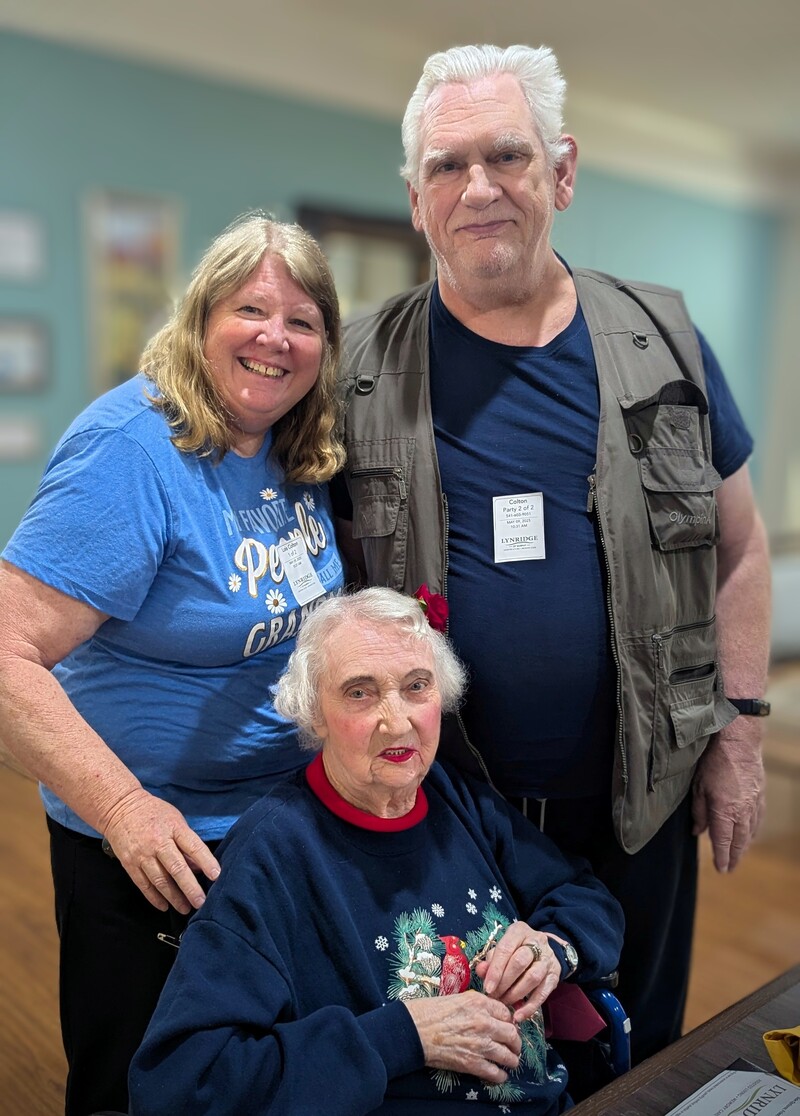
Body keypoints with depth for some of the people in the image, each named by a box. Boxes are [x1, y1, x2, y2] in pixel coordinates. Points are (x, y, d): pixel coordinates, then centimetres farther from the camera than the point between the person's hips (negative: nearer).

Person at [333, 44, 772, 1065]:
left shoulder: (663, 340, -2)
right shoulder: (360, 368, -6)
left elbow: (736, 546, 4)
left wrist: (739, 733, 1)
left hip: (636, 797, 1)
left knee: (635, 1057, 24)